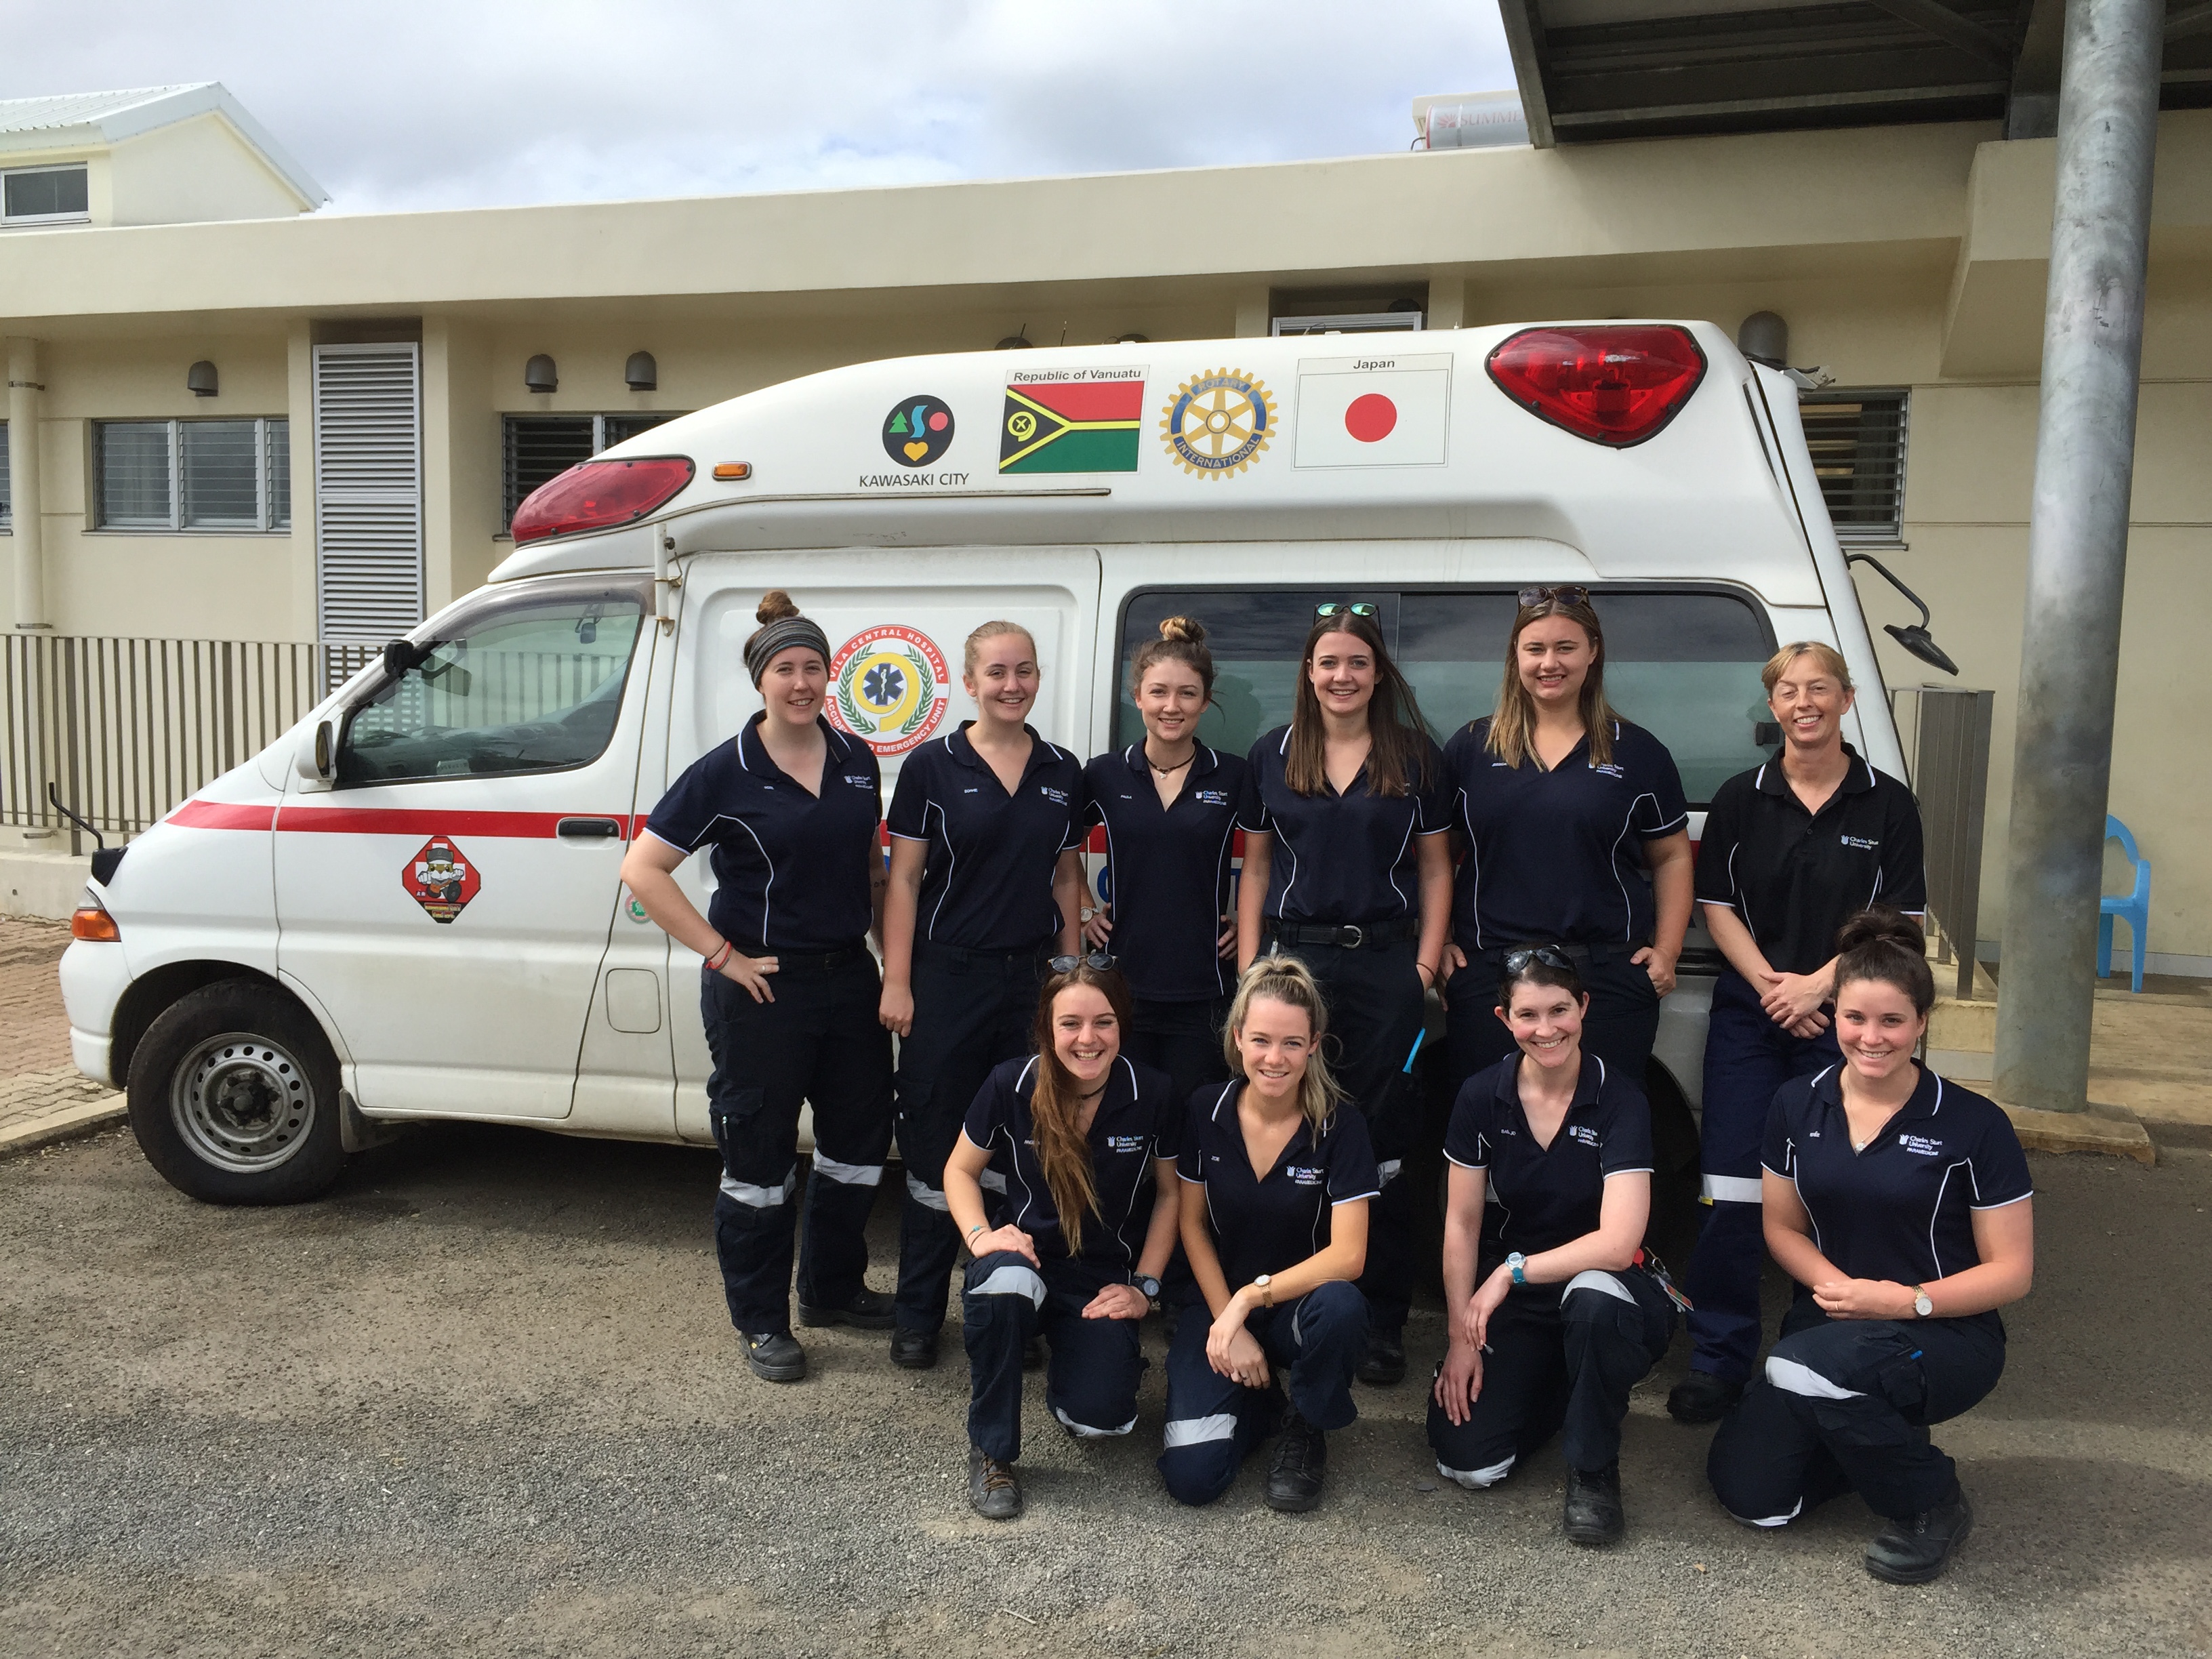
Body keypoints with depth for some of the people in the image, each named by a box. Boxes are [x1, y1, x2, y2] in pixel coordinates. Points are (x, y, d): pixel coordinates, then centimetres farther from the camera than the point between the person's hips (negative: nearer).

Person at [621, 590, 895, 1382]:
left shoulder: (856, 761, 5)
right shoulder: (727, 773, -11)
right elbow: (643, 869, -13)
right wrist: (721, 954, -16)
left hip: (849, 976, 6)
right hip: (762, 987, -6)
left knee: (859, 1138, 15)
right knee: (759, 1153, 6)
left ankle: (832, 1288, 36)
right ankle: (761, 1321, 21)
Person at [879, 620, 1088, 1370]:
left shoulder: (1064, 773, 7)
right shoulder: (933, 767, -3)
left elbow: (1067, 878, 13)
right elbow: (904, 879, -3)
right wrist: (897, 983, -8)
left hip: (1035, 977, 3)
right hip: (949, 977, -3)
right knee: (936, 1145, 4)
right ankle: (918, 1316, 17)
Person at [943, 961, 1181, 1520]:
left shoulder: (1153, 1095, -9)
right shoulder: (1011, 1086, -11)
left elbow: (1169, 1193, 5)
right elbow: (960, 1169, 4)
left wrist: (1144, 1286, -1)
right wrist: (980, 1235, -14)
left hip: (1104, 1283, 1)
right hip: (1030, 1260, -1)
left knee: (1097, 1417, -22)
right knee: (1002, 1283, -38)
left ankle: (1070, 1362, 19)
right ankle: (992, 1452, -13)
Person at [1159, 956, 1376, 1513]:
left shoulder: (1341, 1127, -14)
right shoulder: (1207, 1111, -7)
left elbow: (1347, 1255, -19)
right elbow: (1193, 1226, 1)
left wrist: (1252, 1297, -25)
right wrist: (1228, 1325, -8)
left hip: (1298, 1306, -1)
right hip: (1218, 1305, 1)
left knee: (1341, 1307, -38)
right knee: (1192, 1476, -19)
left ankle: (1305, 1428, -5)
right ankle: (1262, 1395, 15)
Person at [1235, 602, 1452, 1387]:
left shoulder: (1416, 757, 6)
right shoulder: (1272, 755, 9)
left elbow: (1435, 868, 9)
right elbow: (1256, 867, 11)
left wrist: (1427, 962, 0)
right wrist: (1248, 964, 3)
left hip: (1385, 962, -1)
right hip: (1292, 955, 1)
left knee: (1380, 1142, 2)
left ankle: (1381, 1322, 13)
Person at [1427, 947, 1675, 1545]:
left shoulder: (1620, 1101, -15)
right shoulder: (1481, 1098, -6)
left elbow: (1617, 1242, -23)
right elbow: (1462, 1223, -2)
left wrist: (1513, 1270, -21)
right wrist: (1462, 1337, -4)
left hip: (1601, 1287, -3)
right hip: (1512, 1302, 3)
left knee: (1593, 1297, -40)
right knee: (1466, 1460, -14)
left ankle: (1594, 1471, -12)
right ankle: (1558, 1388, 19)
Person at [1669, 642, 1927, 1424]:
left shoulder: (1887, 804, 2)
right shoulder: (1740, 799, 5)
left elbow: (1898, 920, -1)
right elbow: (1717, 906, 4)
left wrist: (1817, 985, -12)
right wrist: (1770, 985, -10)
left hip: (1843, 1021, -1)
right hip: (1748, 1015, 1)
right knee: (1732, 1192, -3)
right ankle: (1721, 1360, 8)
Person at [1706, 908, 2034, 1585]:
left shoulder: (1974, 1125, -11)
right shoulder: (1798, 1105, 1)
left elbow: (2012, 1271, -7)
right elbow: (1782, 1227, 7)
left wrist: (1911, 1300, -21)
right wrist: (1840, 1286, -13)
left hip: (1946, 1334, -4)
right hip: (1831, 1324, 5)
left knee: (1805, 1367, -36)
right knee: (1748, 1491, -11)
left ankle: (1932, 1503, -7)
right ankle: (1876, 1433, 18)